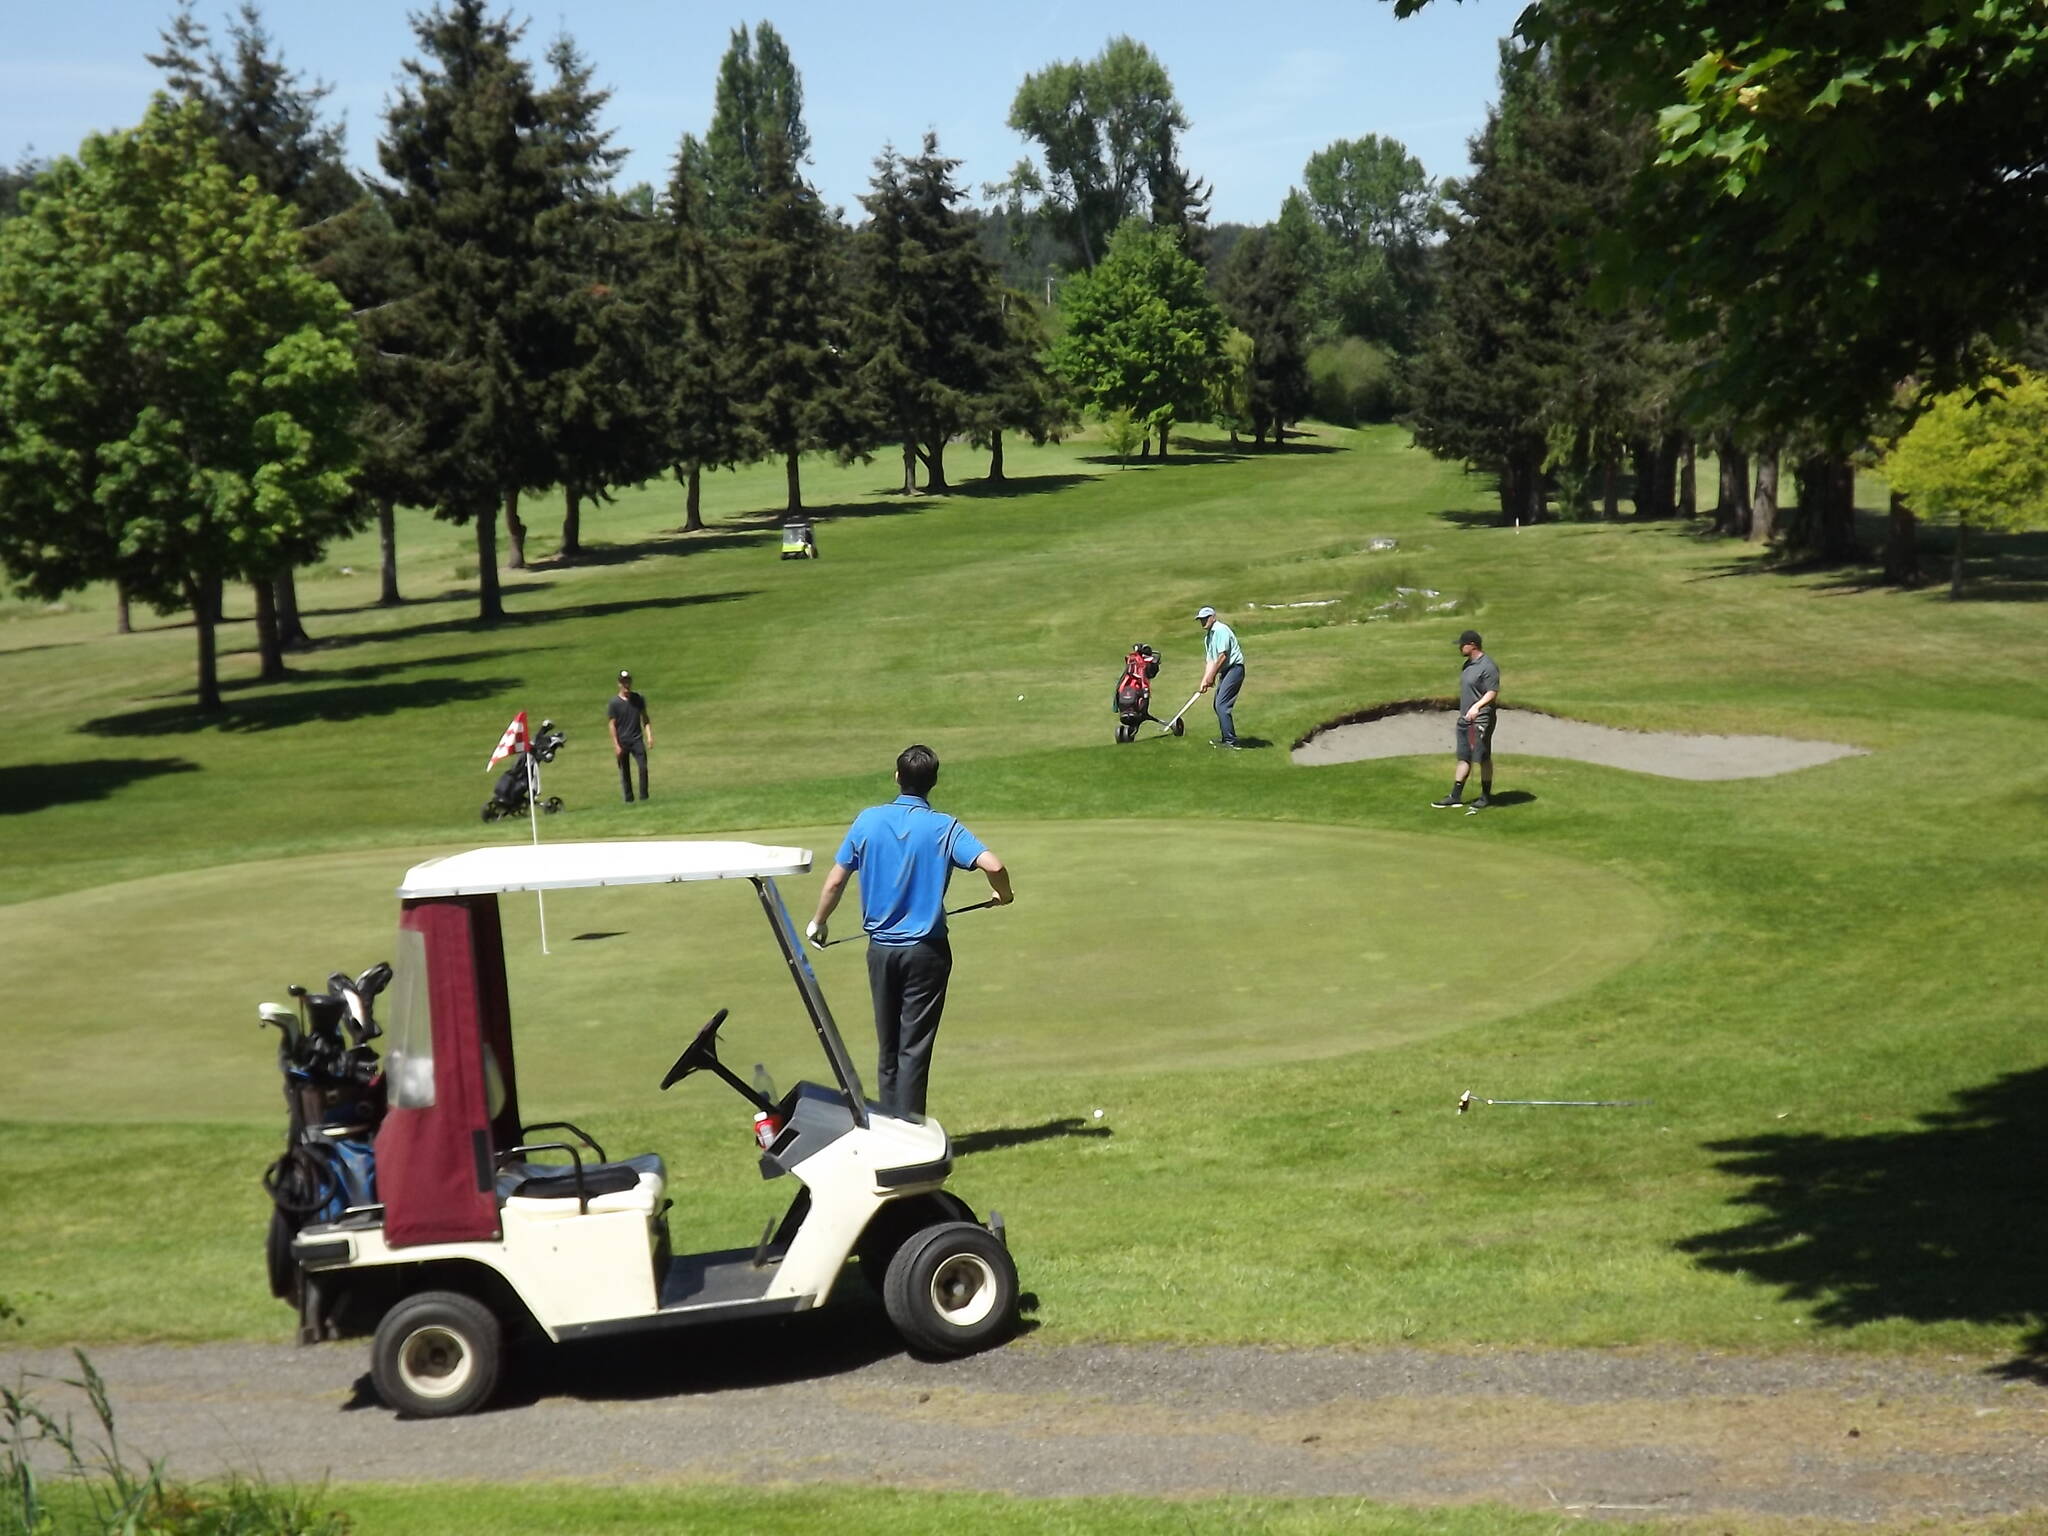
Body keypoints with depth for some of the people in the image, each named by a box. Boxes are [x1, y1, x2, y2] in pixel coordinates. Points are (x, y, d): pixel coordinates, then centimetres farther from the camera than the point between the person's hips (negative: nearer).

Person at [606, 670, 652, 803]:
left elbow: (645, 718, 12)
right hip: (622, 741, -2)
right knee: (624, 771, 3)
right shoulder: (614, 703, -3)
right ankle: (628, 798, 13)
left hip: (637, 739, 2)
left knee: (643, 766, -12)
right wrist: (616, 745, -10)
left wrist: (649, 735, 0)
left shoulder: (638, 699, 6)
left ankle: (644, 796, -5)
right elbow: (611, 724, -4)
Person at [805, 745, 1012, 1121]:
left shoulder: (868, 821, -2)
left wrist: (818, 923, 18)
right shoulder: (943, 828, -9)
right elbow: (992, 865, -21)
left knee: (888, 1048, 13)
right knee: (914, 1047, 0)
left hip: (880, 949, 3)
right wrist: (1003, 894, 1)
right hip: (926, 950, -3)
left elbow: (834, 881, 1)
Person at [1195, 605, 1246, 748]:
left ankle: (1231, 741, -15)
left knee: (1222, 705, -15)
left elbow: (1222, 656, -18)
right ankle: (1225, 738, 25)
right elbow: (1209, 660, 16)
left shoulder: (1221, 630, -14)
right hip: (1225, 672, 10)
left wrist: (1212, 676, -10)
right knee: (1218, 705, 14)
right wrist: (1205, 680, 5)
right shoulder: (1208, 636, 17)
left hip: (1234, 668, -10)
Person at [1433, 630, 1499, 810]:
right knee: (1463, 758, 10)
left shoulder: (1487, 666, -16)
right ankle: (1455, 796, 13)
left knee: (1483, 758, 1)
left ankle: (1485, 796, 11)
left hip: (1480, 721, -9)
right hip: (1464, 719, 9)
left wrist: (1477, 707, -34)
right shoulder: (1468, 664, 13)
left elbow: (1492, 693, -21)